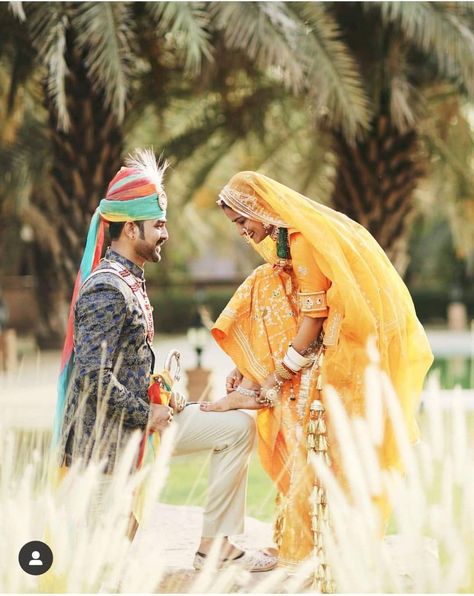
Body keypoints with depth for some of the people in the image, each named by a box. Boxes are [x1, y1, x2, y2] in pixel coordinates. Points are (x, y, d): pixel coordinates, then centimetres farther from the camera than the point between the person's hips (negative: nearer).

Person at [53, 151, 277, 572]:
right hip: (106, 435, -10)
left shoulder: (130, 280, 11)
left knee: (239, 428, 6)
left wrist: (162, 397, 6)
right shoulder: (107, 289, -20)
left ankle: (215, 545, 6)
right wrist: (147, 414, -16)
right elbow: (93, 379, -26)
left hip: (137, 419, 10)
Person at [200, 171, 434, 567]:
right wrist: (249, 374, 7)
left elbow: (311, 326, -18)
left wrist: (269, 383, -11)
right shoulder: (285, 244, 13)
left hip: (337, 363, -9)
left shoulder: (305, 241, -17)